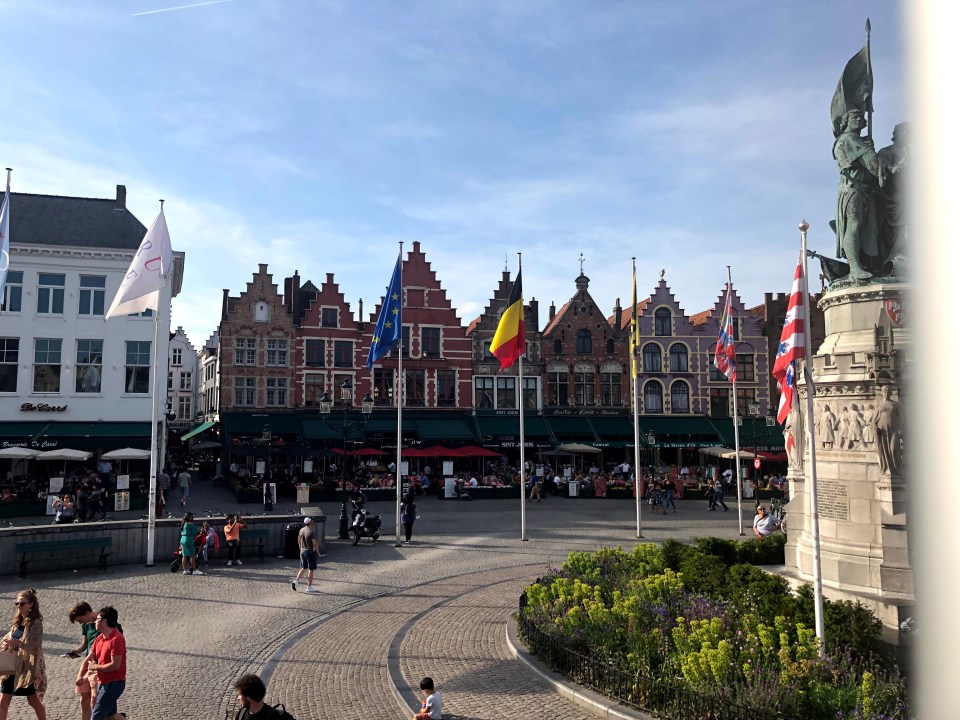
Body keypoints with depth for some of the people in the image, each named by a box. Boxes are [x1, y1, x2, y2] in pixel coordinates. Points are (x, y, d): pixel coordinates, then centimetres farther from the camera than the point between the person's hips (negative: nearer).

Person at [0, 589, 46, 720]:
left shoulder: (36, 622, -12)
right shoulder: (17, 622, 9)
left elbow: (36, 645, -21)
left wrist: (17, 642, -33)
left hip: (28, 667, -6)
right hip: (12, 667, 6)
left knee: (33, 701, 7)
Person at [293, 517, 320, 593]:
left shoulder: (301, 530, 4)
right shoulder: (312, 531, -18)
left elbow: (299, 542, 12)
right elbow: (314, 544, -17)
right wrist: (318, 553, -6)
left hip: (303, 552, 7)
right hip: (311, 552, -7)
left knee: (303, 568, 19)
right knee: (310, 570, 3)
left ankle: (295, 581, 7)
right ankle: (309, 587, 9)